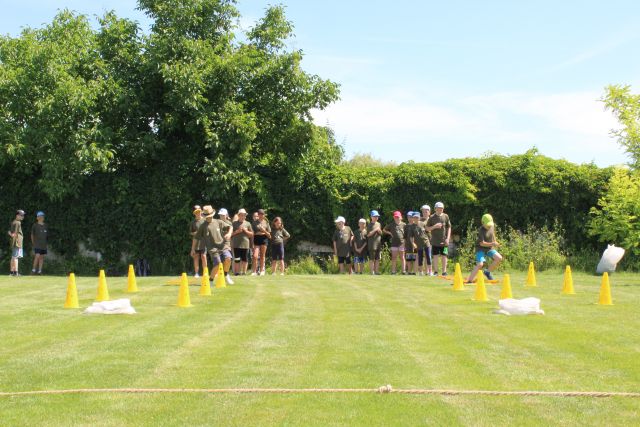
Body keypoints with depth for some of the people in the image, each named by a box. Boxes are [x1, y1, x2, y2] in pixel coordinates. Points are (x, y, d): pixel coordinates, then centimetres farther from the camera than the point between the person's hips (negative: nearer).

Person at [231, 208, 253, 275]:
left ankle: (244, 272, 10)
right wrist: (236, 231, -10)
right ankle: (236, 272, 3)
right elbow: (231, 233, 6)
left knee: (245, 259, 2)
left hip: (245, 244, 1)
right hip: (236, 244, -1)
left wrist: (245, 230, -5)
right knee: (236, 259, -3)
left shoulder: (248, 224, 10)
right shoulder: (234, 223, 7)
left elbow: (251, 234, 10)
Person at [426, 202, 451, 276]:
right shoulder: (432, 217, 2)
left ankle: (444, 271, 9)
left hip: (444, 241, 0)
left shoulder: (445, 216, 4)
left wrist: (448, 238, -2)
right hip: (435, 241, 0)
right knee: (435, 256, 1)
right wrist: (434, 226, -14)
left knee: (444, 256, 1)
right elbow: (427, 228, 4)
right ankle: (435, 271, 10)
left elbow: (449, 228, 7)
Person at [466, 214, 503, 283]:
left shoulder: (492, 227, -1)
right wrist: (492, 244, -34)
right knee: (480, 264, -24)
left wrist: (495, 242, 20)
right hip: (481, 249, -7)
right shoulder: (481, 230, -21)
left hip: (490, 248, 7)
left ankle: (487, 272, 6)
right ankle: (469, 281, -21)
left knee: (499, 258, -13)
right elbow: (482, 243, -25)